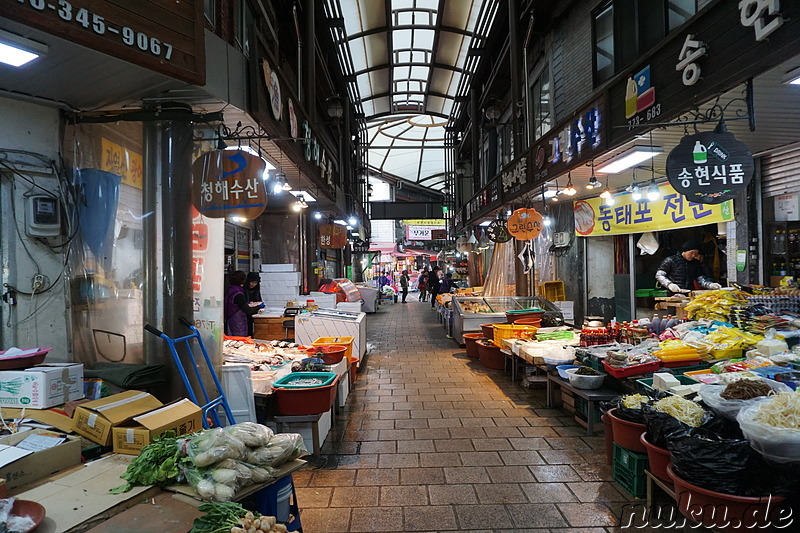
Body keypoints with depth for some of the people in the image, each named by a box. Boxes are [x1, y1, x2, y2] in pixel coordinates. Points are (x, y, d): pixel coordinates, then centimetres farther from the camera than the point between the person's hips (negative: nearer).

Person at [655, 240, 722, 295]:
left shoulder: (696, 263, 18)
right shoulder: (671, 260, 1)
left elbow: (700, 279, 18)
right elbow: (659, 275, 0)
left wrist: (710, 285, -3)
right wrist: (669, 284, -16)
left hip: (690, 296, 5)